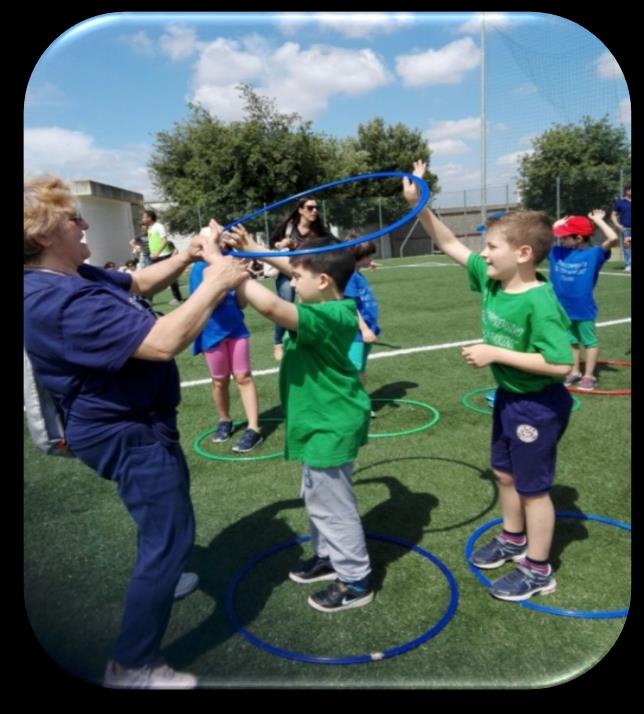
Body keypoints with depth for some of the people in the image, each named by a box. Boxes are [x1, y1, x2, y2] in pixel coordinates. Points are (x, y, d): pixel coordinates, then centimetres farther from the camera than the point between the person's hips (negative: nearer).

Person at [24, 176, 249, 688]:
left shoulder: (76, 277, 1)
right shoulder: (61, 302, -32)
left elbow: (138, 284, 15)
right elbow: (163, 343, -37)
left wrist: (186, 257, 0)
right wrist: (215, 283, -28)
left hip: (132, 421, 11)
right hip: (127, 433, -11)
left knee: (166, 511, 31)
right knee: (171, 534, -2)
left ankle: (158, 580, 56)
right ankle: (133, 664, 14)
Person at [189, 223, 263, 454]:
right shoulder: (200, 269, -11)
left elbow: (241, 303, -1)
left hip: (236, 328, 2)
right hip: (213, 332, -2)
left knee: (244, 377, 2)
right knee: (219, 381, 13)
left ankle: (254, 428, 5)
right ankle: (224, 421, 34)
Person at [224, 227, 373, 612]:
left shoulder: (327, 318, -29)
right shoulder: (334, 305, 0)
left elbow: (270, 305, -44)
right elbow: (296, 266, 13)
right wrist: (254, 249, 7)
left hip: (330, 425, -10)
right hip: (325, 420, 10)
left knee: (332, 504, 7)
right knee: (318, 497, 25)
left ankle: (356, 581, 25)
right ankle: (329, 556, 45)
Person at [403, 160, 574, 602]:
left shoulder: (541, 303, -28)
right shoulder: (490, 279, -6)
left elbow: (560, 364, -31)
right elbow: (450, 244, 0)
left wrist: (495, 354, -29)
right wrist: (418, 204, -10)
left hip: (538, 406, -8)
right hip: (508, 398, 8)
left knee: (533, 487, 8)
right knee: (505, 473, 23)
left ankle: (538, 571, 29)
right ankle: (513, 539, 47)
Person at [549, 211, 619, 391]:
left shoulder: (593, 254, -12)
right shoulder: (556, 252, 1)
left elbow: (613, 238, -26)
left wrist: (598, 220, -14)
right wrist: (558, 223, 7)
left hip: (584, 309, -5)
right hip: (563, 309, 5)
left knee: (589, 341, 11)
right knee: (571, 341, 18)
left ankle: (589, 376, 19)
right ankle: (575, 372, 32)